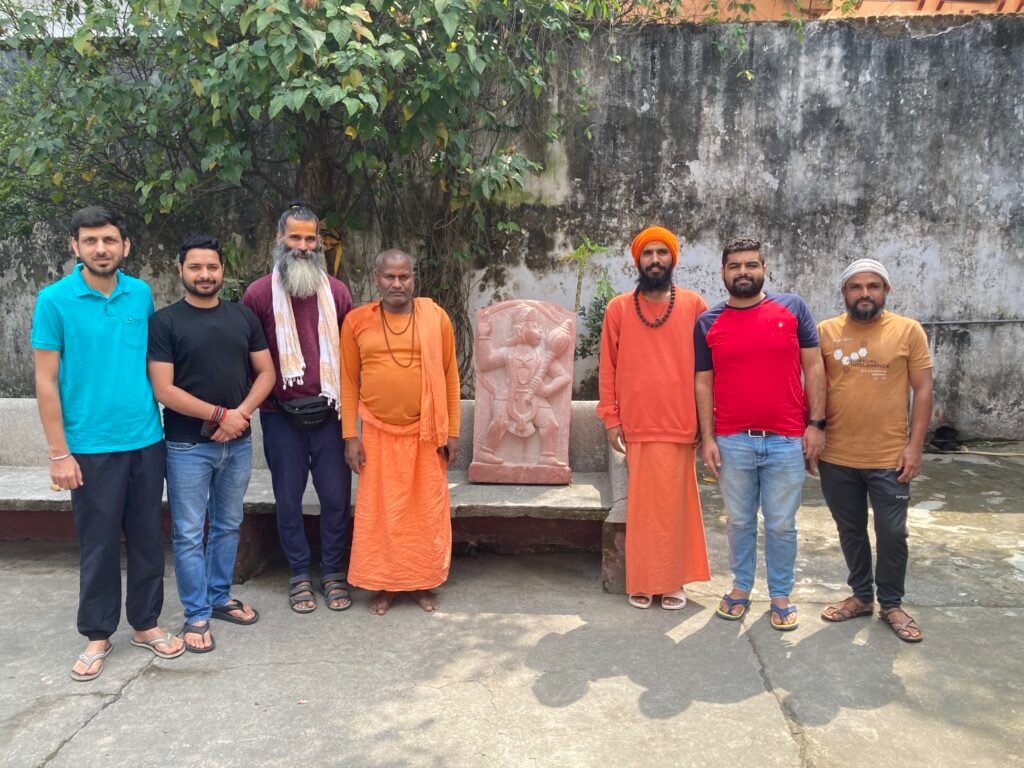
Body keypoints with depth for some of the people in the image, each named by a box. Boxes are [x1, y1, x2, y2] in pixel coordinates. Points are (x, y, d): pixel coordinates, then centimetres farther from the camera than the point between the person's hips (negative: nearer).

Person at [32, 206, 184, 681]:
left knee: (147, 537, 12)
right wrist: (59, 453, -9)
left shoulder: (142, 294, 3)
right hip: (91, 446, -3)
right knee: (98, 544, 8)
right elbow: (46, 381, -6)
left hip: (147, 440, 3)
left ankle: (145, 623, 28)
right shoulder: (55, 299, -7)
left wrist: (159, 420, 6)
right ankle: (97, 635, 24)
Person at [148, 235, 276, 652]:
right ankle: (197, 614, 16)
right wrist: (219, 414, -15)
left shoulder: (243, 316, 6)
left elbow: (266, 372, 5)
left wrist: (242, 413, -11)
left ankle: (219, 597, 31)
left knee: (228, 525, 15)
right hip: (187, 446, -4)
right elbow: (164, 390, -12)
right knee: (189, 533, 3)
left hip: (238, 443, 4)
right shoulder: (164, 322, -6)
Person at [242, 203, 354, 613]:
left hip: (329, 413, 1)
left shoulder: (337, 292, 4)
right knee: (288, 498, 9)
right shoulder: (259, 293, -2)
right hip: (281, 415, -1)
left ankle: (333, 572, 23)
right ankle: (300, 574, 26)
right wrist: (272, 400, -3)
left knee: (336, 496, 6)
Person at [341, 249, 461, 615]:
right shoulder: (357, 321, -1)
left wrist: (452, 431, 0)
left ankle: (422, 583, 25)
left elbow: (450, 376, 2)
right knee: (379, 511, 8)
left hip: (426, 433, 0)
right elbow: (349, 382, 2)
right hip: (378, 434, 0)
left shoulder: (435, 317, -2)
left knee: (427, 510, 9)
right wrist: (350, 436, -2)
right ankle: (383, 584, 24)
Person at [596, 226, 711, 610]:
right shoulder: (618, 308, 4)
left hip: (681, 426, 0)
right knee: (642, 506, 5)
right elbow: (608, 367, 4)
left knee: (676, 505, 7)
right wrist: (611, 418, 0)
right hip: (637, 427, 0)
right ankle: (643, 581, 17)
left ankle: (674, 581, 20)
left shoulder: (694, 306, 3)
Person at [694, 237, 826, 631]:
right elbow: (704, 382, 4)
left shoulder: (793, 308, 1)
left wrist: (816, 424, -4)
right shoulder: (708, 323, 3)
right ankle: (741, 587, 30)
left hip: (786, 441, -1)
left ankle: (781, 595, 25)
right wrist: (707, 438, -1)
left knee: (781, 525, 9)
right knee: (739, 521, 13)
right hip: (732, 442, 1)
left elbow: (813, 367, 2)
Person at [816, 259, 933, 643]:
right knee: (851, 531, 15)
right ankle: (861, 596, 32)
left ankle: (892, 604, 26)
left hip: (890, 458, -1)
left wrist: (915, 445, -8)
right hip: (836, 457, 2)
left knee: (892, 534, 7)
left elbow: (922, 390, -2)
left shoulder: (909, 330, -3)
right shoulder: (825, 332, 1)